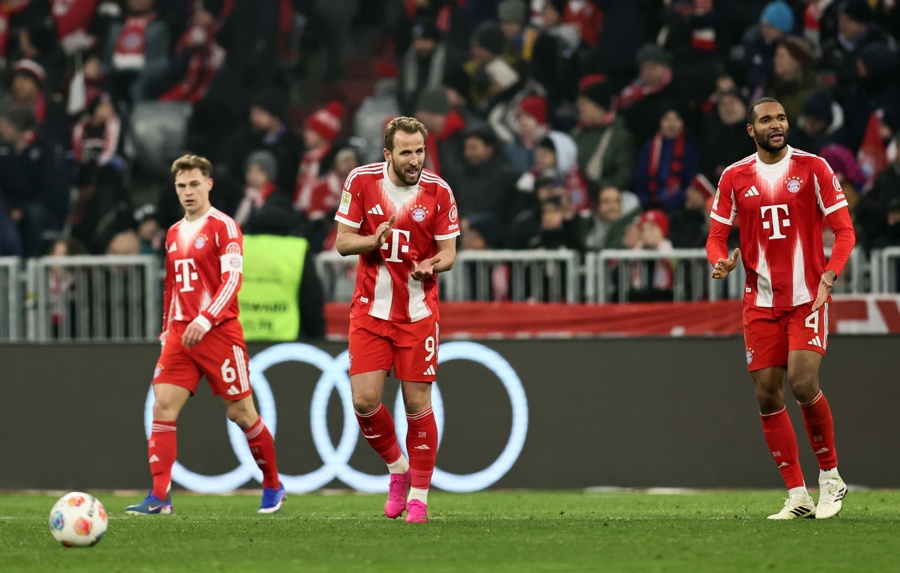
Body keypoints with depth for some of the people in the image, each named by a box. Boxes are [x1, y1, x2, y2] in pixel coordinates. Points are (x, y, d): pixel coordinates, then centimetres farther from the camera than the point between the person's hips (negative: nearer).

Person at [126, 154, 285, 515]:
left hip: (219, 333, -6)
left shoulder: (223, 226, -6)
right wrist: (166, 330, 19)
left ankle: (273, 487, 19)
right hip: (180, 334, 6)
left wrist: (206, 319, -25)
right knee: (162, 407, -9)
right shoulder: (173, 234, 16)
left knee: (241, 412, 1)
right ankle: (159, 497, -12)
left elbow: (232, 278, -15)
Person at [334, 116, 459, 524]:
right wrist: (374, 241, -21)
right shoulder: (361, 181, -4)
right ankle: (397, 468, 18)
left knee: (418, 404, -2)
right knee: (364, 401, -8)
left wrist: (432, 265, -25)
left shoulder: (439, 191, -6)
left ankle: (418, 495, 11)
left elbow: (448, 252, -1)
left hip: (417, 314, -1)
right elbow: (342, 242, 0)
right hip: (370, 310, 1)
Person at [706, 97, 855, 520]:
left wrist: (829, 276, -17)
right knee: (767, 396, 0)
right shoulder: (734, 177, 6)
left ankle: (830, 475, 4)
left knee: (803, 384, -18)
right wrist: (720, 261, -14)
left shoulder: (812, 168, -2)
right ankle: (798, 496, 8)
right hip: (760, 302, 3)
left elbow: (843, 230, -2)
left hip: (807, 296, -3)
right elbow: (716, 235, 9)